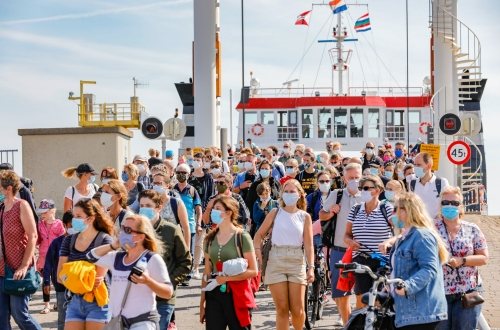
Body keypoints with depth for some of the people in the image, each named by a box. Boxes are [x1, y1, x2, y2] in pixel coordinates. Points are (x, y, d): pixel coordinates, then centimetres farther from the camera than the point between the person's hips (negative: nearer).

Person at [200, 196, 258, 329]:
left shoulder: (242, 237, -4)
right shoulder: (210, 239, 10)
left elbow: (253, 271, -8)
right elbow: (207, 273, 12)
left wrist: (227, 278, -16)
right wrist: (202, 303, 9)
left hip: (236, 295, -4)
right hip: (214, 295, 4)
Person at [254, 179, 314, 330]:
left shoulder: (305, 217, 7)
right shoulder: (275, 213, 8)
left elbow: (308, 245, 2)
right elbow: (259, 235, 10)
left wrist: (311, 267, -8)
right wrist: (258, 252, -7)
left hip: (297, 262, 0)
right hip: (276, 261, 0)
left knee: (297, 310, -2)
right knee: (282, 309, 0)